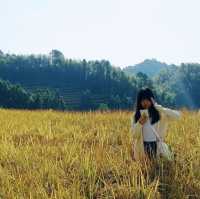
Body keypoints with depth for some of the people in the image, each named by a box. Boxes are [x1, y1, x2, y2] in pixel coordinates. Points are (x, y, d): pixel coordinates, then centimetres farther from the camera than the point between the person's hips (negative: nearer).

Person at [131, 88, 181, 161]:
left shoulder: (159, 113, -2)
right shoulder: (136, 116, 2)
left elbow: (177, 115, -14)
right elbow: (134, 135, -2)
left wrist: (159, 108, -17)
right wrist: (140, 123, -19)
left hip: (157, 146, -1)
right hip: (142, 148, 1)